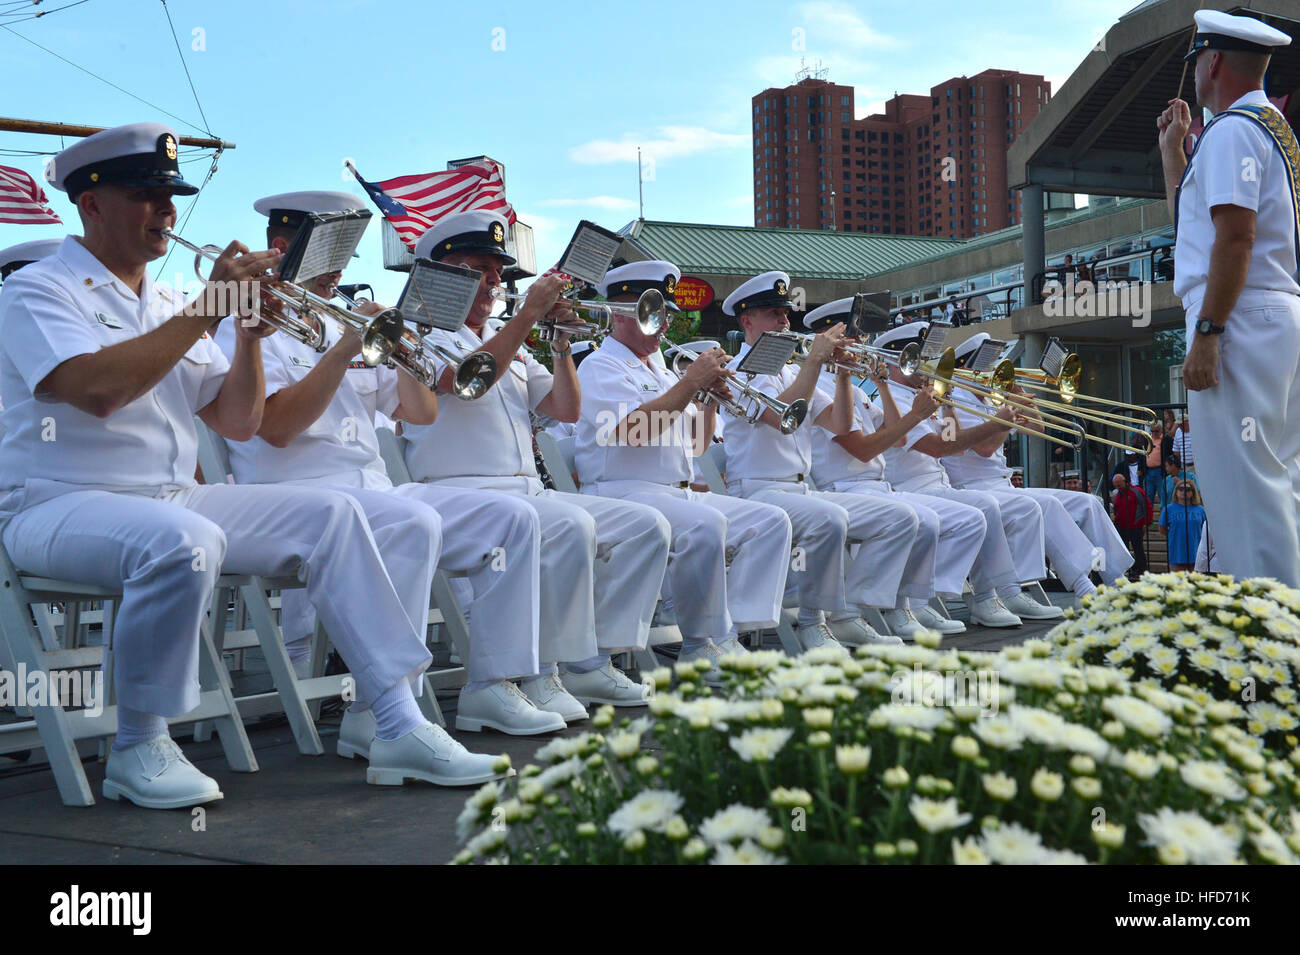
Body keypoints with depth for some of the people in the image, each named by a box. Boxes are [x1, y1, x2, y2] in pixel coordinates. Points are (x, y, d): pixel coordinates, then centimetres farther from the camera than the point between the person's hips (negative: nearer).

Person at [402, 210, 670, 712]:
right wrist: (529, 313, -15)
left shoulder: (511, 347, 26)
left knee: (645, 524, -7)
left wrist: (561, 338, 4)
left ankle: (591, 662, -7)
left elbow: (567, 409, 16)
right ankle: (539, 675, -22)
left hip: (529, 492, 8)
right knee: (570, 524, -34)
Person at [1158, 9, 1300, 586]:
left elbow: (1236, 236, -20)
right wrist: (1172, 146, 33)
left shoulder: (1231, 130, -8)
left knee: (1243, 484, -11)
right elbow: (1188, 211, 31)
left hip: (1241, 319, -10)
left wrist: (1206, 334, -22)